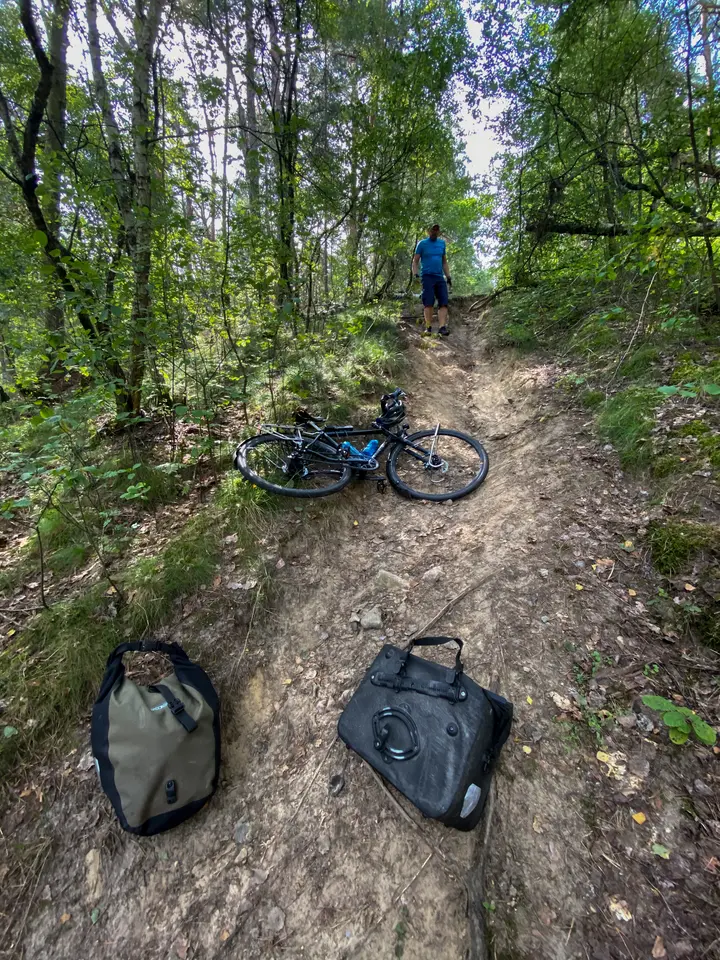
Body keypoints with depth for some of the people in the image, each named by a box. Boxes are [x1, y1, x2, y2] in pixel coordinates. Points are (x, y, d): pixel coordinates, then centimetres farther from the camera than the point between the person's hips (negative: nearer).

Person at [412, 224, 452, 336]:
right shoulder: (422, 244, 6)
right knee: (429, 303, -11)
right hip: (427, 276, -4)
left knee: (443, 302, -10)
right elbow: (415, 261, 3)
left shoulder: (442, 243, 18)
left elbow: (444, 262, 22)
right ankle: (428, 328, -8)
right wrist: (415, 274, -12)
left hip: (440, 277, 4)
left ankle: (442, 327, -16)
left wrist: (448, 276, 15)